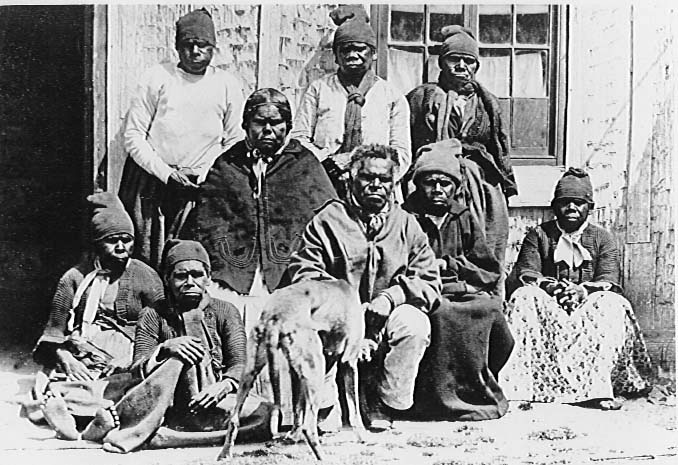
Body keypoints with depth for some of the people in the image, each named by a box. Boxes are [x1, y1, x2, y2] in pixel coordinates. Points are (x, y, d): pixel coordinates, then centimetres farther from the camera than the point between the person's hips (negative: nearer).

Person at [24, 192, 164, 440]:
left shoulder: (146, 276, 9)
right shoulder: (75, 277, 12)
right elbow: (54, 330, 10)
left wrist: (132, 358, -10)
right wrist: (64, 357, -10)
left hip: (127, 363, -2)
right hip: (79, 357, 2)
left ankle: (52, 400, -38)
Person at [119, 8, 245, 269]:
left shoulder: (228, 86, 5)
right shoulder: (157, 78, 0)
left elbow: (234, 143, 8)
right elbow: (133, 135, -1)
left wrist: (205, 174, -6)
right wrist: (166, 173, -9)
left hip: (201, 186, 1)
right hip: (149, 179, 0)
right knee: (144, 260, -1)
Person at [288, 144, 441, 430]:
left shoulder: (407, 225, 13)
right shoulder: (328, 219, 8)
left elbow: (428, 282, 5)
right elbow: (302, 269, -2)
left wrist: (390, 297, -14)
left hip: (386, 322, 1)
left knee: (415, 323, -31)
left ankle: (384, 406, -13)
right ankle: (323, 406, -15)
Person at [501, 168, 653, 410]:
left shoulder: (602, 238, 10)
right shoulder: (538, 235, 10)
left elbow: (608, 281, -3)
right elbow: (525, 272, -2)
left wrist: (584, 290, -24)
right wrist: (549, 285, -23)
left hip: (589, 308, 0)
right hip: (548, 307, 0)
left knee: (612, 304, -30)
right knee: (524, 297, -30)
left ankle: (595, 386, -39)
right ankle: (516, 383, -39)